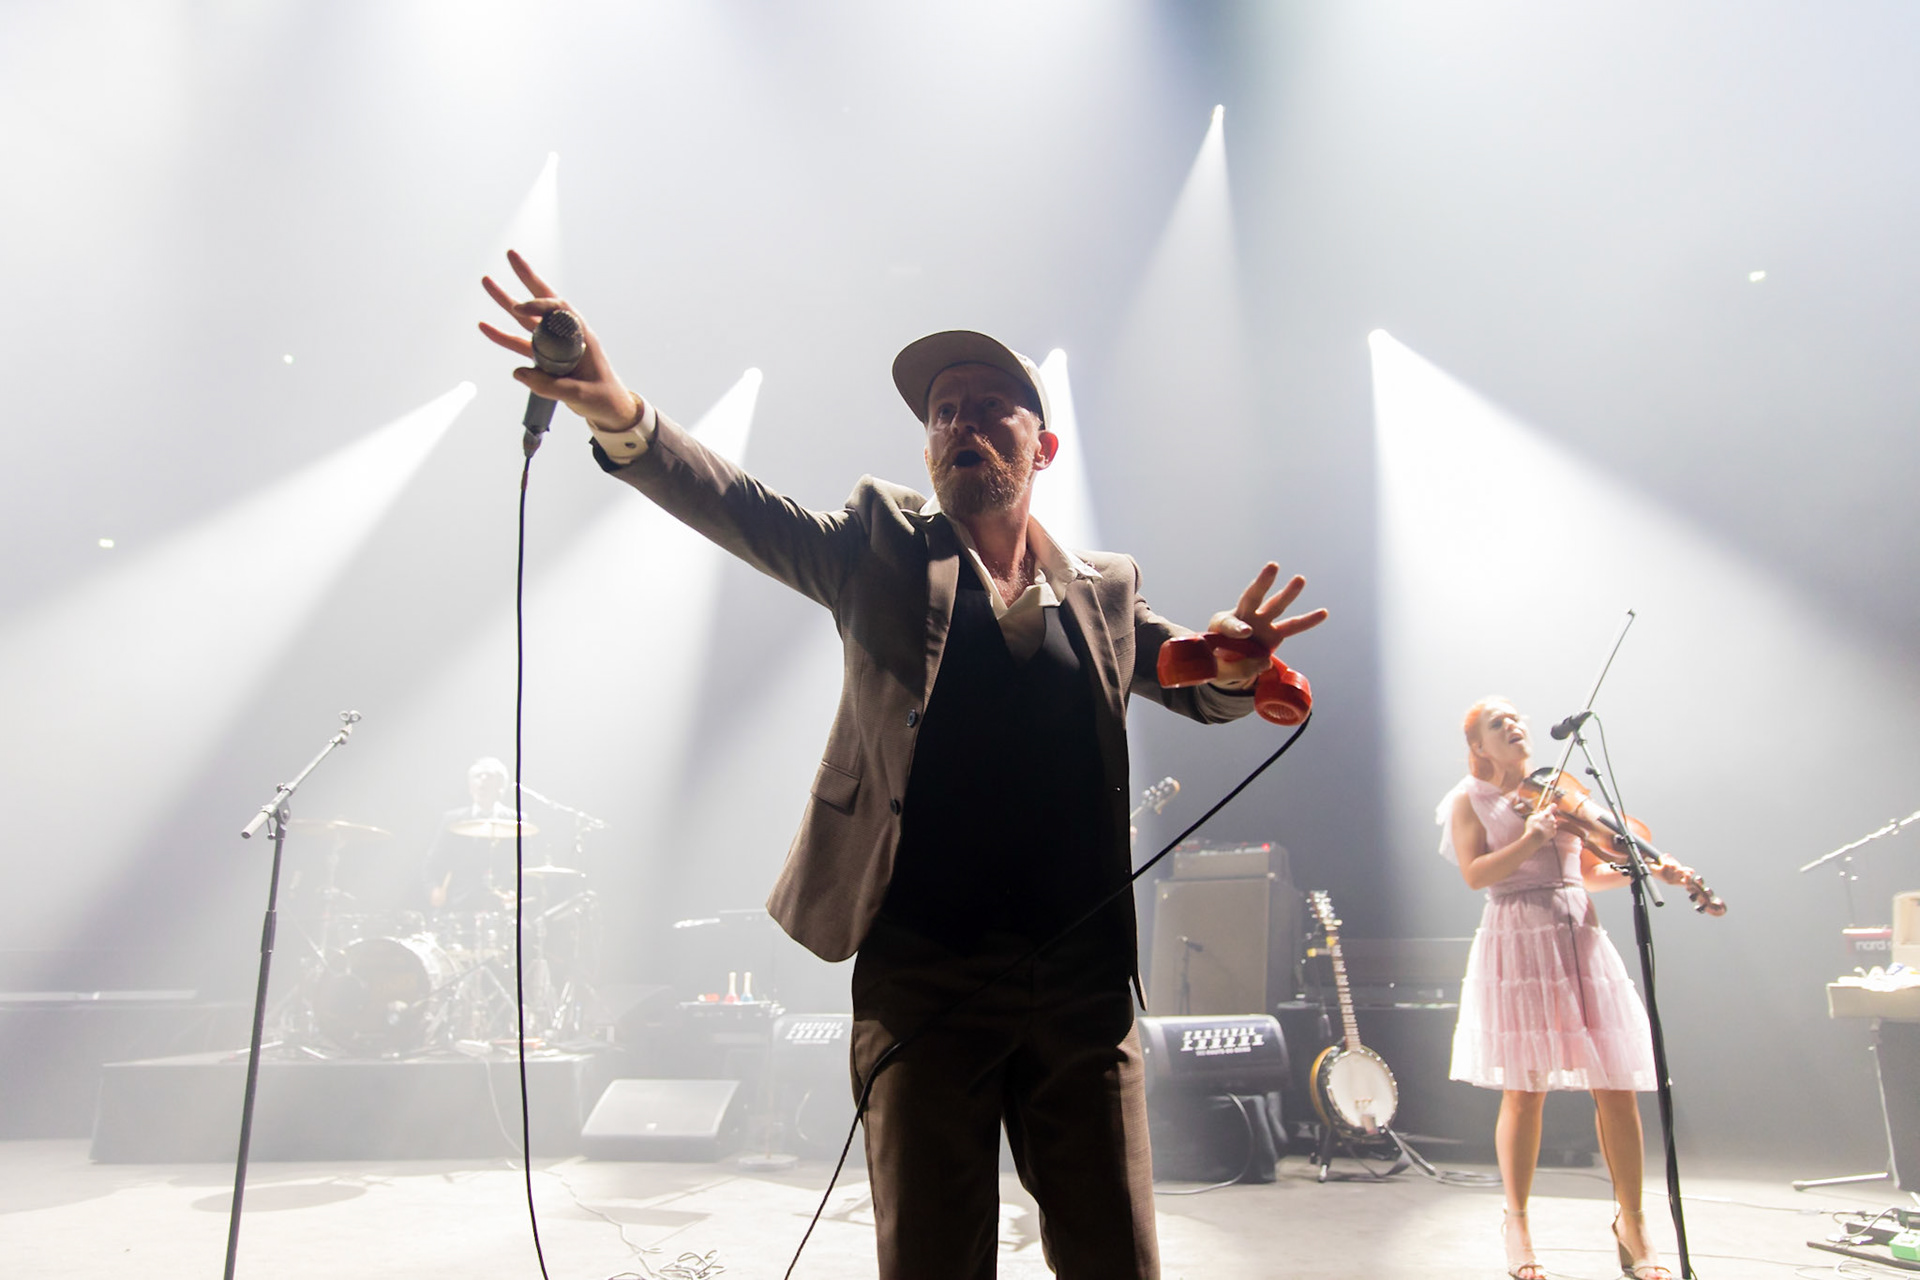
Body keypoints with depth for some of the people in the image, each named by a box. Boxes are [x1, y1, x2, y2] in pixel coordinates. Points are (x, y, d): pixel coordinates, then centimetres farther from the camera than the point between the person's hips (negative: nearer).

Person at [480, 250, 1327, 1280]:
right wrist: (621, 418, -28)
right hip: (919, 976, -2)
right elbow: (748, 513, -8)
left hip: (1083, 983, 3)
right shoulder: (884, 548, 6)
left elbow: (1196, 687, 19)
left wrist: (1233, 666, -7)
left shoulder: (1103, 589, 13)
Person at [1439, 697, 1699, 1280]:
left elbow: (1590, 871, 17)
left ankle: (1632, 1222, 20)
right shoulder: (1471, 799, 5)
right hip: (1517, 942, -4)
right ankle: (1517, 1224, 17)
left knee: (1616, 1088, 1)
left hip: (1579, 937, 4)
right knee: (1525, 1093, -2)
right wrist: (1528, 842, -19)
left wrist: (1645, 869, 1)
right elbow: (1475, 874, -8)